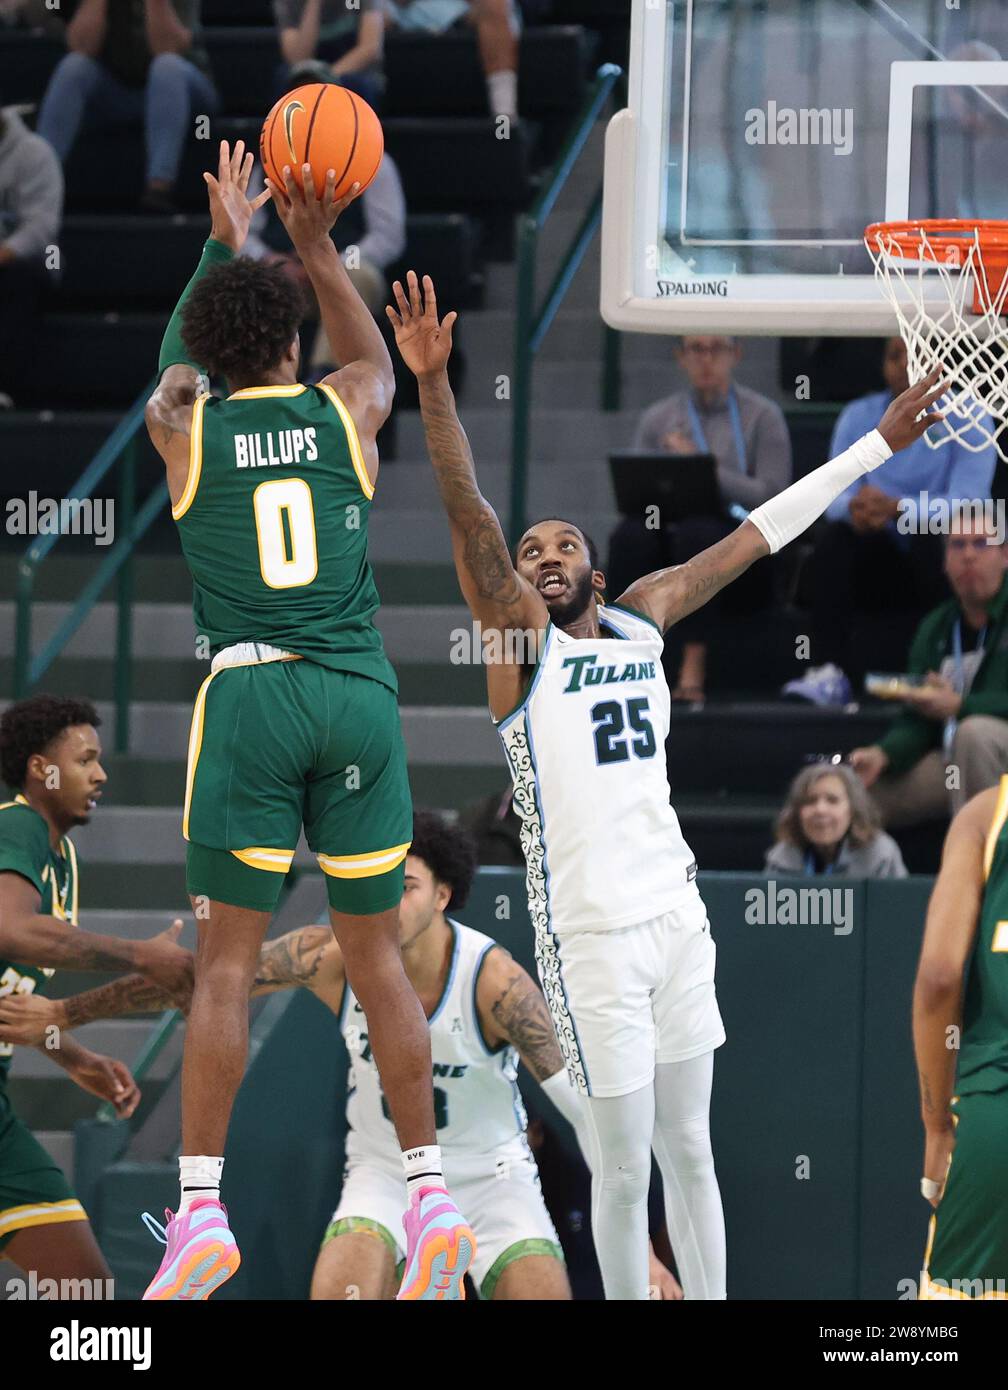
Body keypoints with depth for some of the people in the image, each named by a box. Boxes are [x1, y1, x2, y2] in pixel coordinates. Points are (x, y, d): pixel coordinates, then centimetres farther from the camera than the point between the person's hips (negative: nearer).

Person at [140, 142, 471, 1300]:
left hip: (250, 694, -2)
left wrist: (225, 244, 40)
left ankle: (200, 1209, -6)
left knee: (224, 962, -1)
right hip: (360, 689, 2)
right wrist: (315, 246, 28)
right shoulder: (344, 413, 7)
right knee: (375, 955, 9)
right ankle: (429, 1193, 5)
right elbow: (374, 357, 33)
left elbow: (177, 360, 30)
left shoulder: (185, 427, 5)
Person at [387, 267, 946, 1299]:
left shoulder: (644, 617, 11)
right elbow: (468, 516, -17)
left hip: (677, 915, 5)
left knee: (691, 1154, 11)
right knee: (622, 1173, -2)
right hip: (590, 936, -5)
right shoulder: (519, 634, -3)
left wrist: (879, 444, 20)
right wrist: (432, 383, -31)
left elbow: (752, 538, 17)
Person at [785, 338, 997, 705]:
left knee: (931, 535, -35)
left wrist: (897, 508, -36)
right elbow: (834, 495, -4)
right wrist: (853, 508, -32)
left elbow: (968, 501, -18)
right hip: (881, 562, 3)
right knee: (835, 537, -27)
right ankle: (831, 672, -36)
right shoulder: (859, 417, 7)